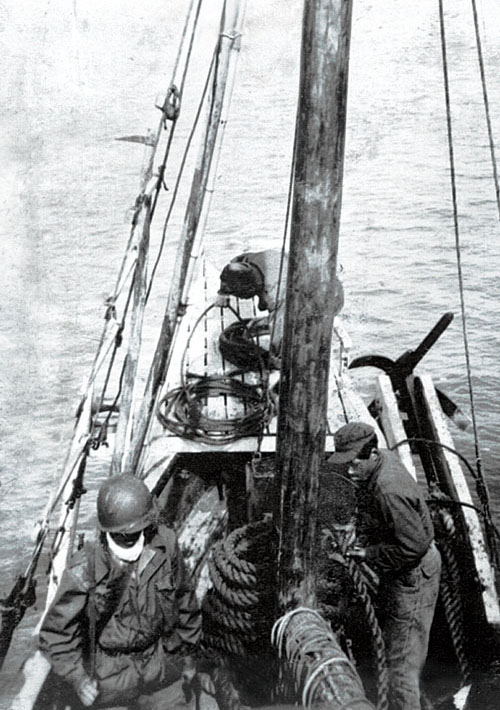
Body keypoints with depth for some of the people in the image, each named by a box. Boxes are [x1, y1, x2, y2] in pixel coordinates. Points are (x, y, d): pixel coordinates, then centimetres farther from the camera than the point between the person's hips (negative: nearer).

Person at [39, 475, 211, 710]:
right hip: (111, 677, -2)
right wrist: (77, 677, -19)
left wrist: (187, 653, 9)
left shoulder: (165, 545, -17)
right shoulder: (84, 570, -25)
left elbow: (183, 600, -1)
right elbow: (56, 631, -11)